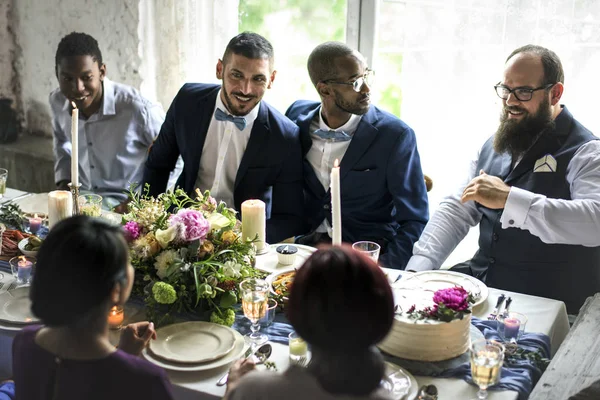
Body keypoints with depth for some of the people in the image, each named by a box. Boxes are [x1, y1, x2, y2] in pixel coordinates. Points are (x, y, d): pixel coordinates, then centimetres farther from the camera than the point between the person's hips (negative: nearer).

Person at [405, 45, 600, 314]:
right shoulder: (494, 146, 12)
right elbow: (456, 211, 9)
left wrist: (508, 199, -30)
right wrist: (418, 269, -6)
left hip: (548, 305, -6)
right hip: (481, 283, 6)